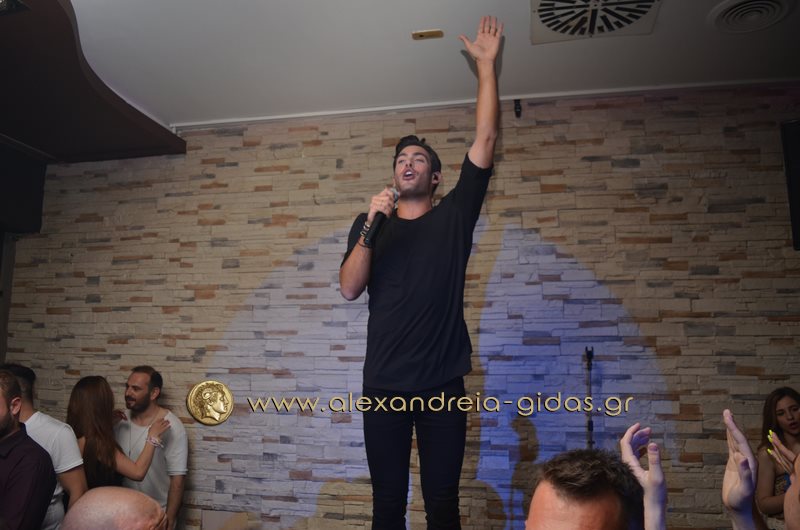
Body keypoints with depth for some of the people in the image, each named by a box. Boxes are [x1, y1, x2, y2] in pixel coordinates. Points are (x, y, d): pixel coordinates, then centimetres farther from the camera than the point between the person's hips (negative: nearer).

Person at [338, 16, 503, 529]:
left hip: (443, 383, -1)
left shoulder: (454, 214, 6)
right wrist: (371, 225, -14)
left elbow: (486, 138, 2)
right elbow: (350, 289, -3)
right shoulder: (370, 224, 9)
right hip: (384, 384, 1)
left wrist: (487, 64, 4)